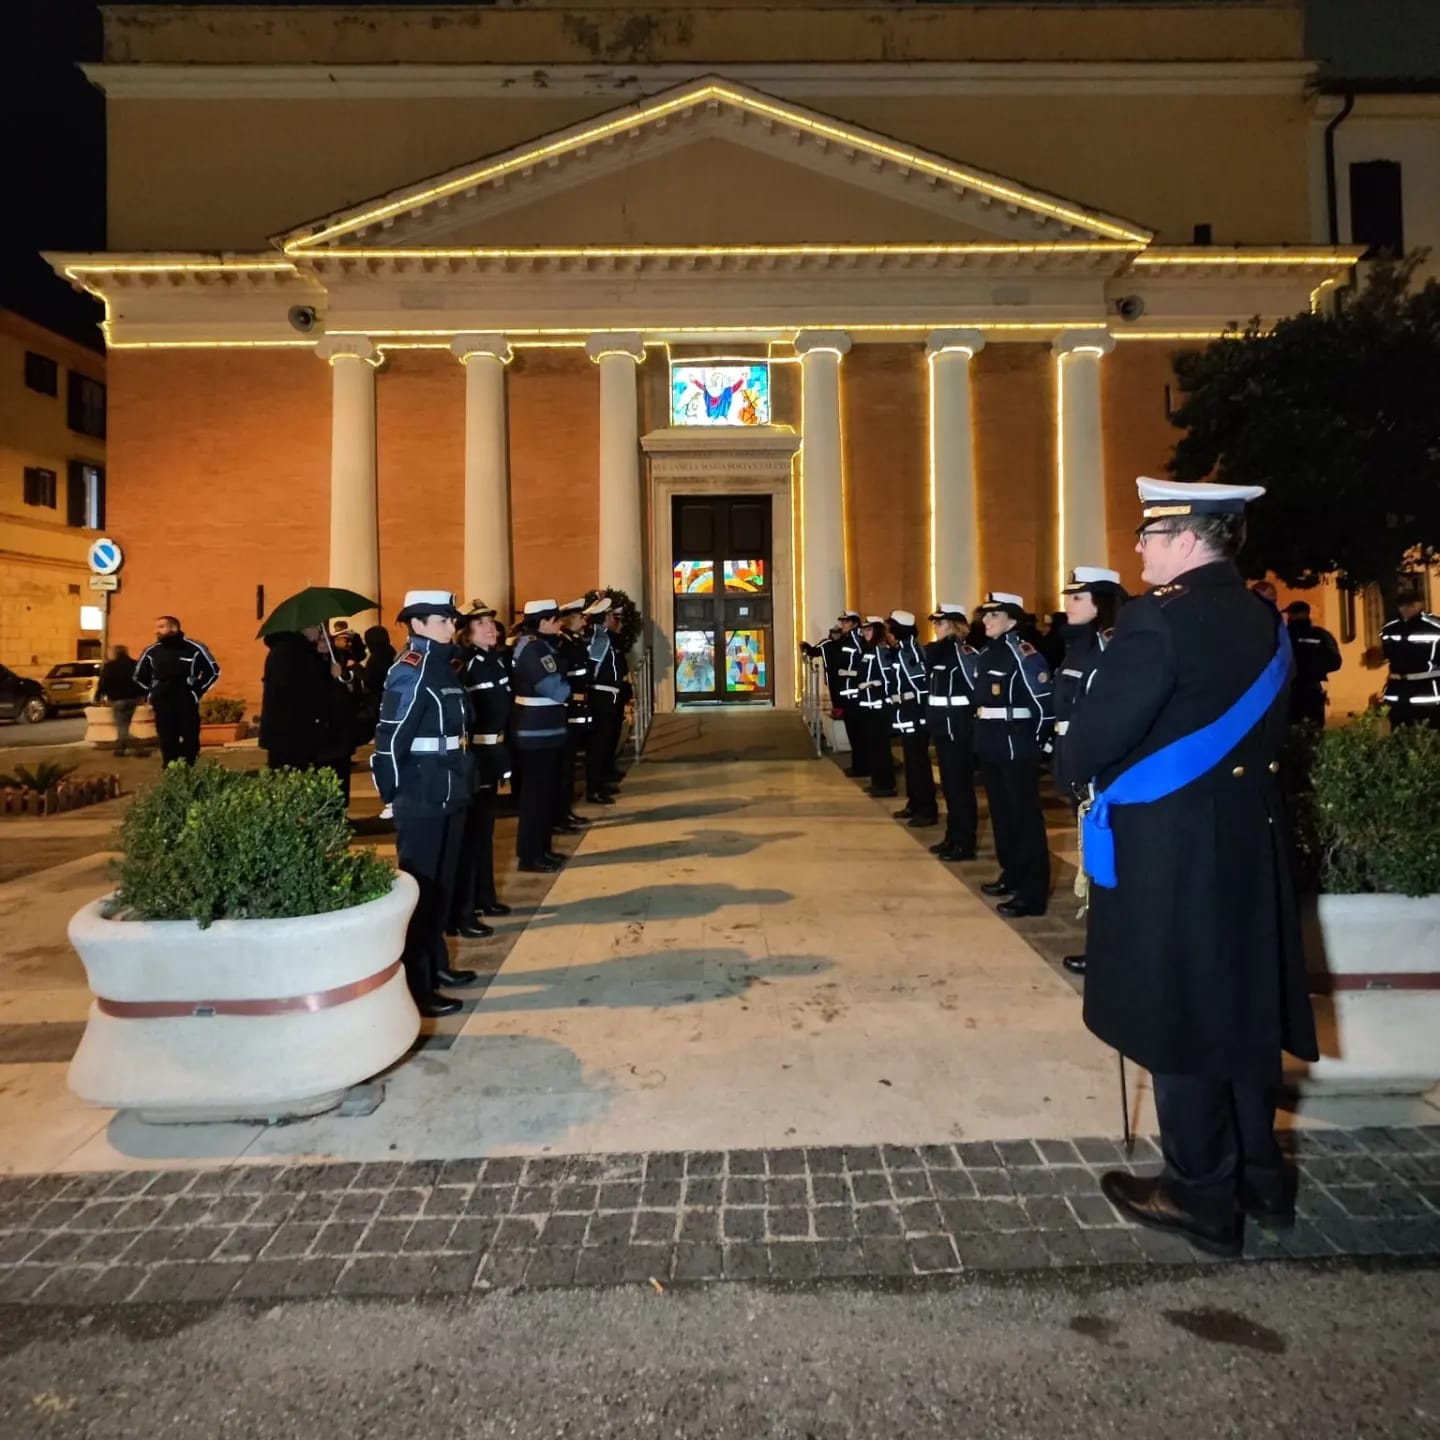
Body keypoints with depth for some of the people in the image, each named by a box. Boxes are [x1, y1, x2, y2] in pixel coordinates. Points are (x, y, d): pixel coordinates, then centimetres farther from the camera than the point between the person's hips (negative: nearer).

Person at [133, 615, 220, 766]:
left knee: (190, 741, -1)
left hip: (187, 705, -3)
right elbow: (140, 676, 24)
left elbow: (213, 671, 4)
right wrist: (150, 694, 13)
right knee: (167, 743, 4)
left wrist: (197, 692, -1)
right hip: (162, 706, 3)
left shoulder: (194, 648, -3)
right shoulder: (151, 652, 8)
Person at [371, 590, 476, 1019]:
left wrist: (458, 782, 13)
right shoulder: (411, 669, -15)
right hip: (421, 799, -9)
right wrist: (396, 793, -16)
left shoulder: (442, 664, 12)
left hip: (448, 793, 9)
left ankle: (436, 963, 34)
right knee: (419, 888, 0)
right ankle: (416, 986, 10)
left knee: (442, 883, 19)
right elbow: (391, 737, -20)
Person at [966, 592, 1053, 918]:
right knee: (1000, 811, 17)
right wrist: (983, 735, 8)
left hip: (1016, 743, -8)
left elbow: (1045, 703, -15)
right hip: (989, 743, 9)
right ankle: (1011, 874, 32)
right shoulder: (984, 654, 11)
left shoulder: (1025, 654, -14)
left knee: (1025, 815, -2)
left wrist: (1037, 743, -8)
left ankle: (1032, 893, 3)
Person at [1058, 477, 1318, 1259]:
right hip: (1249, 835, 8)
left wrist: (1077, 777, -1)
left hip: (1170, 847, -8)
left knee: (1179, 1015, 5)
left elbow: (1098, 730, -21)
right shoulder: (1266, 620, 8)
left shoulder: (1160, 618, -19)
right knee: (1241, 1006, 19)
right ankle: (1258, 1174, 35)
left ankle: (1202, 1196, 20)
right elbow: (1262, 727, 13)